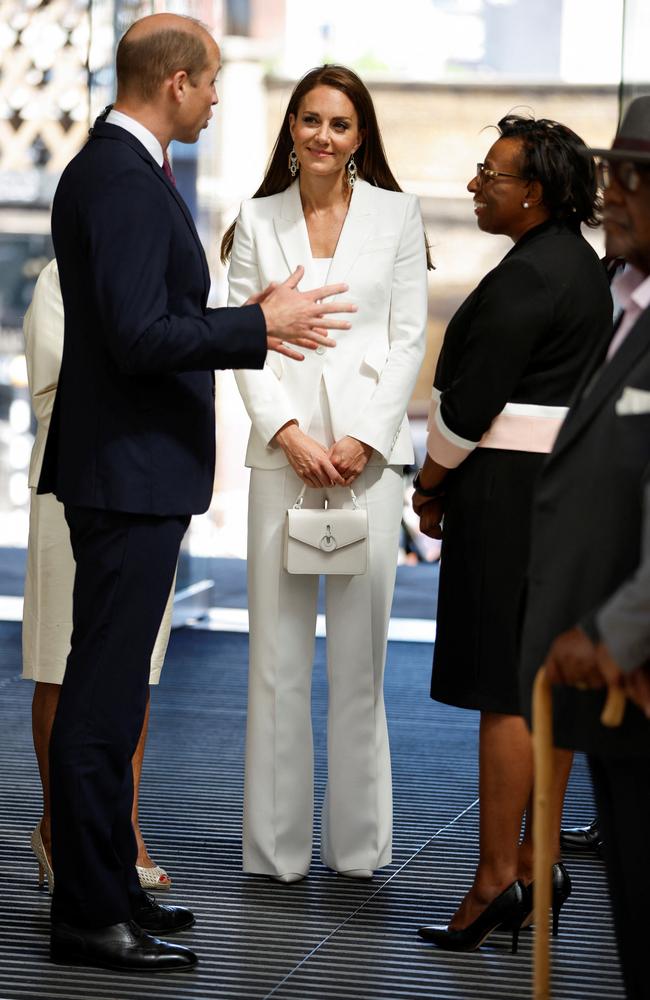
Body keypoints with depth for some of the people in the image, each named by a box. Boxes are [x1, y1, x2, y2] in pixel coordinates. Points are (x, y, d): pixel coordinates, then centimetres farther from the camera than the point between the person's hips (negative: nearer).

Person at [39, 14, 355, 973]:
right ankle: (87, 914, 1)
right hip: (129, 471, -11)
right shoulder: (123, 180, -18)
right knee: (102, 696, -5)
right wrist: (260, 326, -16)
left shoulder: (115, 167, 14)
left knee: (112, 689, 15)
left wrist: (247, 321, 17)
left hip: (135, 469, 11)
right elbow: (138, 339, -24)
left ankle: (109, 885, 24)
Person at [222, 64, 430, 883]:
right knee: (277, 652, 1)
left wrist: (363, 439, -7)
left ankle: (358, 842, 9)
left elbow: (408, 337, 3)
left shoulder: (396, 214, 6)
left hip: (367, 444, -1)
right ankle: (277, 844, 7)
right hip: (284, 444, 1)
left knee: (360, 652, 1)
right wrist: (289, 433, -9)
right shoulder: (258, 219, 8)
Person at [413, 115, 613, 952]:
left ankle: (496, 878, -5)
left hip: (511, 490, -10)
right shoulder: (584, 267, 15)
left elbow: (472, 401, -17)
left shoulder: (525, 277, -16)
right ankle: (538, 862, 16)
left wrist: (431, 484, -1)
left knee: (508, 690, -8)